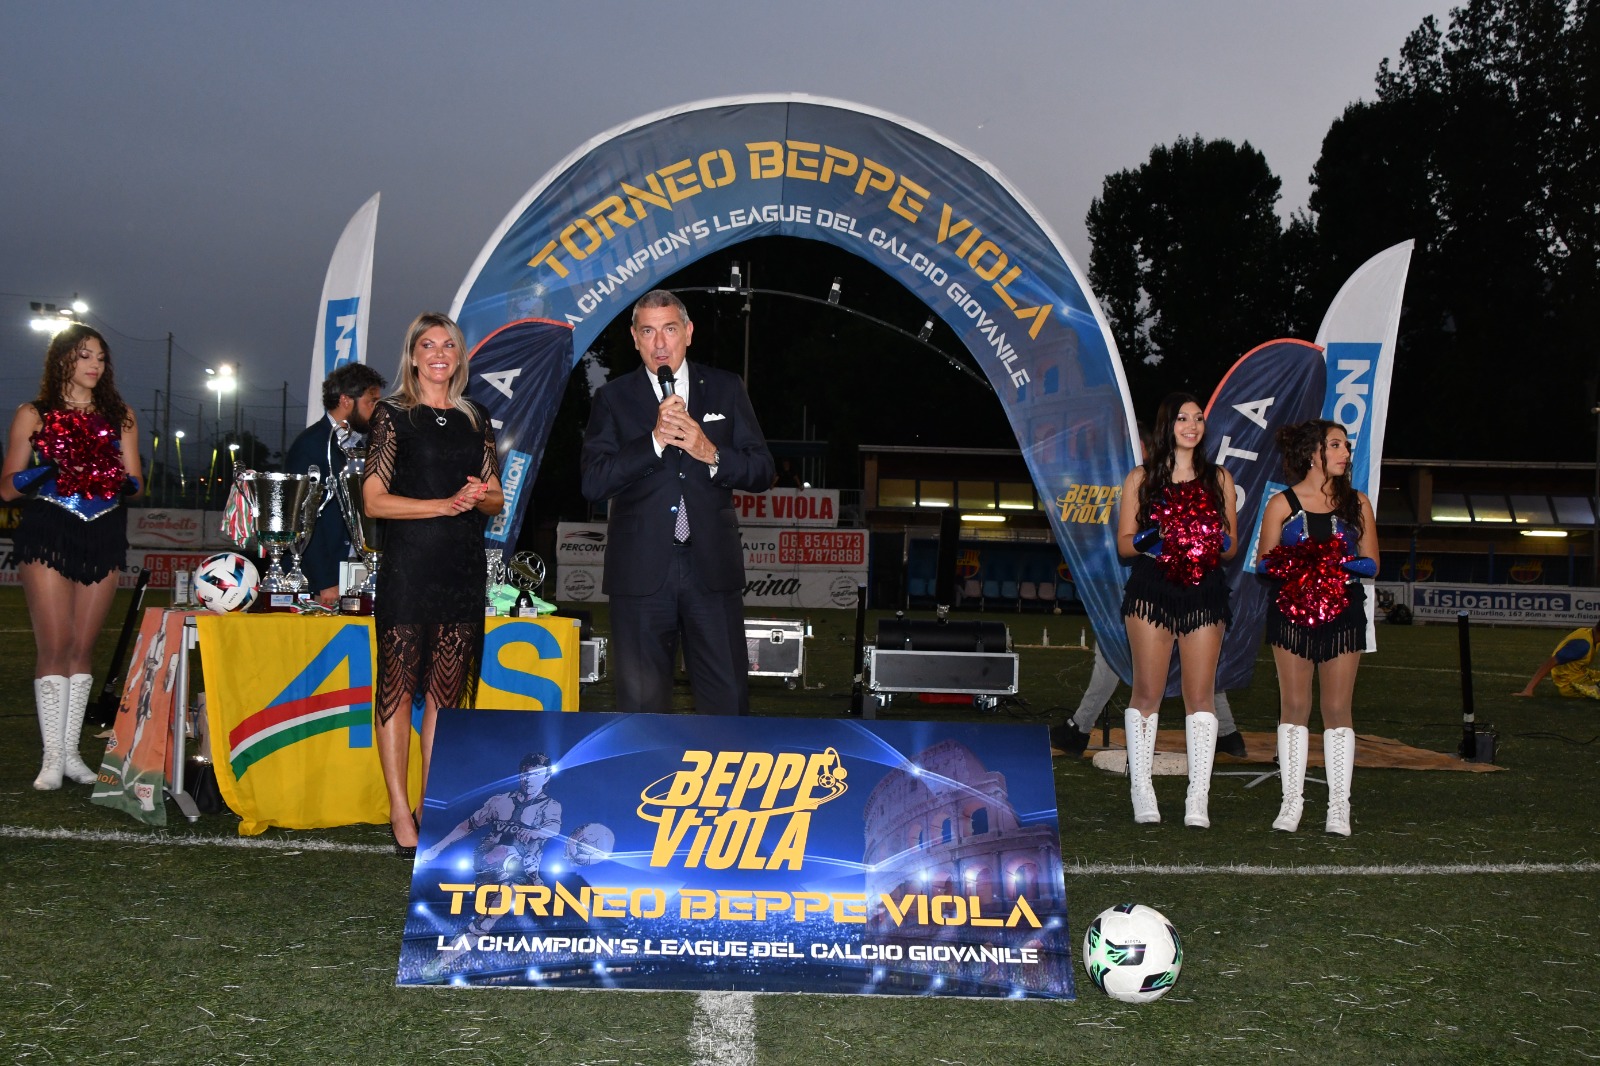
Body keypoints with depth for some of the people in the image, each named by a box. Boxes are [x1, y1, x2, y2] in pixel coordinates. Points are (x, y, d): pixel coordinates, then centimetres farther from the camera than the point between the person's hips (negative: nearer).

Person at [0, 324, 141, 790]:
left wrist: (119, 482, -10)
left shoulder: (121, 416, 13)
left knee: (83, 647, 5)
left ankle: (71, 751, 11)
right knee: (55, 646, -7)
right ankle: (52, 756, -4)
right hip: (48, 536, -3)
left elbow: (135, 483, 13)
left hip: (104, 539, 3)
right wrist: (47, 471, -16)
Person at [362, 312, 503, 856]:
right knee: (398, 686, -1)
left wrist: (481, 497, -5)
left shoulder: (475, 419, 15)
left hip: (463, 568, 4)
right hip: (408, 566, -4)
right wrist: (445, 504, -14)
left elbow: (496, 499, 18)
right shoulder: (393, 415, 2)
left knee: (447, 689, 6)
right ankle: (400, 811, 5)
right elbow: (375, 500, -5)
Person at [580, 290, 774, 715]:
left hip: (712, 566, 1)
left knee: (728, 695, 2)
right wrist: (655, 438, -16)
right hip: (641, 569, 0)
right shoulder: (613, 398, 6)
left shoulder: (726, 389, 9)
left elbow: (762, 472, 5)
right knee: (640, 698, 7)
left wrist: (711, 453, -13)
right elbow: (593, 482, -6)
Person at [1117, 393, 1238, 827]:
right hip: (1152, 590, -1)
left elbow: (1230, 546, 14)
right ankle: (1142, 791, 7)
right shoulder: (1142, 478, 8)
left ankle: (1199, 798, -2)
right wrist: (1144, 542, -15)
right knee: (1147, 692, -1)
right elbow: (1123, 543, 5)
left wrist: (1222, 545, -9)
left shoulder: (1218, 479, 13)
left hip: (1205, 594, 2)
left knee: (1201, 694, -3)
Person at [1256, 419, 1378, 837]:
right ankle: (1292, 799, 9)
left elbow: (1371, 564, 6)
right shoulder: (1282, 504, 1)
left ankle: (1339, 804, 7)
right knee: (1294, 706, 1)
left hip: (1343, 612, 1)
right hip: (1292, 613, -1)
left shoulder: (1356, 503, 7)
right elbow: (1265, 562, 3)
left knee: (1337, 708, 1)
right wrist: (1297, 565, -17)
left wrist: (1340, 563, -14)